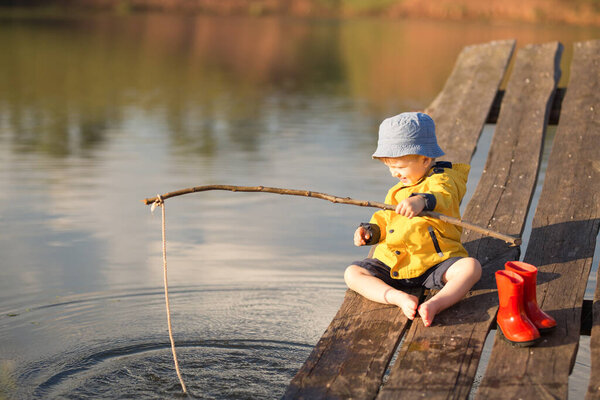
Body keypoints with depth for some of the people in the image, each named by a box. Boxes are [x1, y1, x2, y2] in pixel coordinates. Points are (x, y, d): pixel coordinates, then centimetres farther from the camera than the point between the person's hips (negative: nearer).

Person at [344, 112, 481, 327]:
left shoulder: (441, 180, -7)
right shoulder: (397, 191, 19)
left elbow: (443, 199, -31)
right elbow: (384, 221, 29)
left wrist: (422, 201, -54)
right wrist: (371, 231, 6)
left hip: (434, 261, -6)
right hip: (391, 264, 6)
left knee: (470, 267, -32)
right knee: (353, 273, -12)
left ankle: (437, 303, -49)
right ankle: (398, 297, -32)